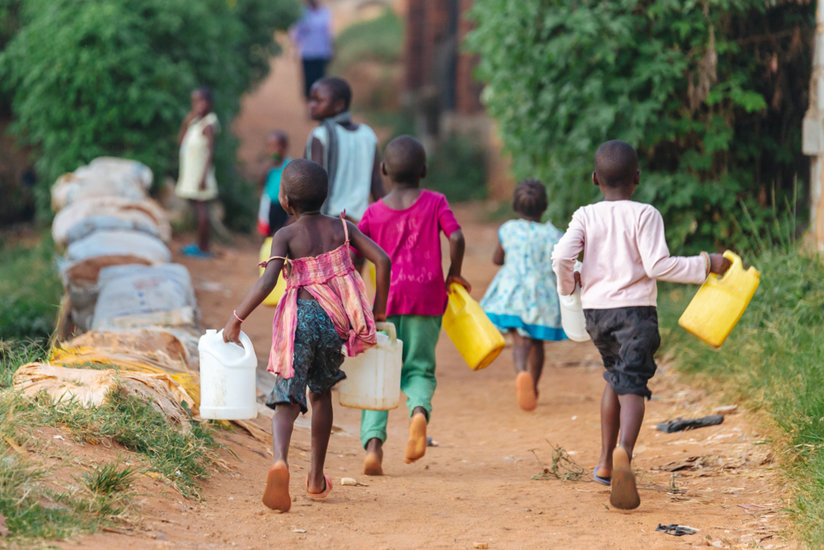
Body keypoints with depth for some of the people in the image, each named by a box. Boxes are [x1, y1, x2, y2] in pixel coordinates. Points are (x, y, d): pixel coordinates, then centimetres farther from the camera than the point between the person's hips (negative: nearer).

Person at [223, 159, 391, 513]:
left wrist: (236, 320, -10)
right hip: (335, 323, 3)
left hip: (300, 321, -3)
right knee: (321, 393, 23)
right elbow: (382, 260, 0)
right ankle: (316, 478, 28)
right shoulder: (342, 228, 7)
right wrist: (378, 310, 9)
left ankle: (280, 459, -36)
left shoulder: (286, 236, -3)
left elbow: (267, 282, -16)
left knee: (287, 397, -6)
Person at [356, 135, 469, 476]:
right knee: (420, 368, 9)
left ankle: (373, 442, -13)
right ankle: (420, 409, -24)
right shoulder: (435, 203, 3)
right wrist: (454, 274, 5)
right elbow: (456, 238, -11)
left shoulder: (375, 212, 6)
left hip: (387, 297, 1)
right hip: (427, 297, 0)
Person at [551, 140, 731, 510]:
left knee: (615, 378, 24)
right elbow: (658, 265, -14)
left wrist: (567, 283, 12)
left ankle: (605, 462, 27)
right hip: (635, 310, -4)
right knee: (632, 385, -12)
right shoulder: (645, 215, -5)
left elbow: (562, 256, -9)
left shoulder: (586, 216, 3)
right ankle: (624, 451, -41)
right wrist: (705, 265, -6)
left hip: (595, 310, 4)